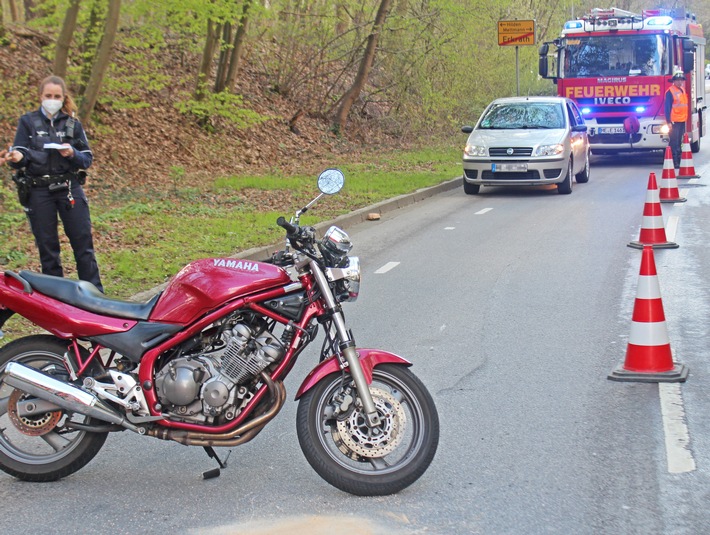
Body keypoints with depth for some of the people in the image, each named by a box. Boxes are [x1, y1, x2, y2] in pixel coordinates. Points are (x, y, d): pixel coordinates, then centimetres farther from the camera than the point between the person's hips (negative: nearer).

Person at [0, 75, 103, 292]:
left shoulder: (73, 124, 10)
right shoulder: (28, 122, 7)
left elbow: (88, 159, 8)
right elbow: (20, 155, -1)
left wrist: (72, 154, -14)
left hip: (69, 188, 1)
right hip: (38, 191, 0)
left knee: (83, 242, -3)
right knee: (47, 247, 4)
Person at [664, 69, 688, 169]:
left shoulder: (683, 90, 15)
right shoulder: (670, 91, -9)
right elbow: (667, 107, -12)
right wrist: (668, 122, -17)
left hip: (682, 121, 8)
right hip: (674, 121, -8)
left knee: (679, 142, 12)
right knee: (674, 142, -8)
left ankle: (679, 160, 18)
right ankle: (674, 162, -7)